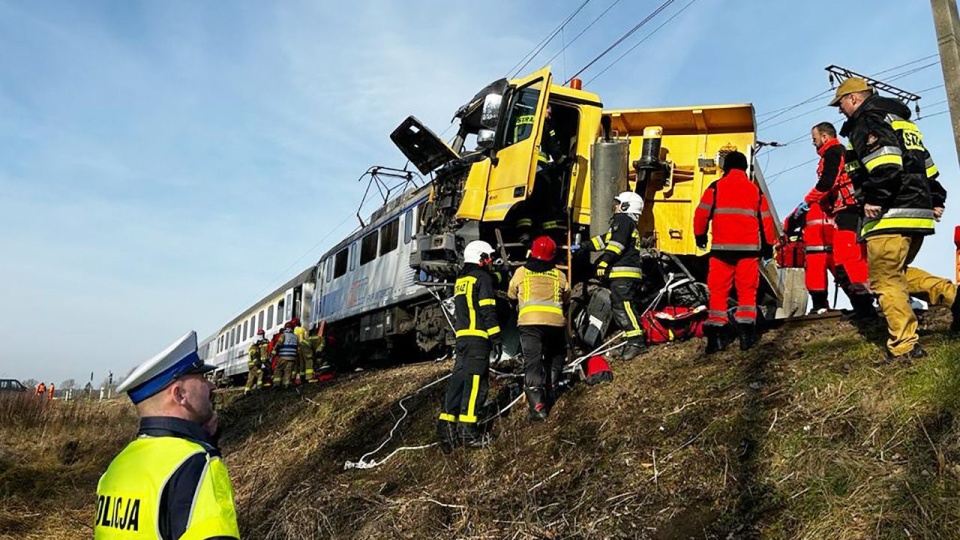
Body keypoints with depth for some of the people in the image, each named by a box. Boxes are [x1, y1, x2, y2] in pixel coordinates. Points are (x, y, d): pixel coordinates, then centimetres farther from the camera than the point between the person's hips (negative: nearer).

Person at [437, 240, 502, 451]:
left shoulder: (460, 280, 22)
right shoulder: (482, 278, -4)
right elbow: (488, 310, -12)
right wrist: (496, 338, -11)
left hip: (462, 336, 8)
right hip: (478, 337, -8)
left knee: (459, 379, 8)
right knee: (475, 381, -9)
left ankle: (446, 424, 5)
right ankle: (468, 429, -13)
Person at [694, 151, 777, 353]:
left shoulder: (716, 187, 3)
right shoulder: (755, 189, 10)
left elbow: (701, 214, 0)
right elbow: (765, 220, 12)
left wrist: (700, 236, 17)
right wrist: (768, 244, 23)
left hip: (721, 248, -1)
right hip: (748, 248, 1)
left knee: (718, 290, 2)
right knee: (747, 290, 8)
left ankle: (715, 334, -2)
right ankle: (746, 333, 5)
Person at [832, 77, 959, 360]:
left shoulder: (866, 121, -4)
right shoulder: (901, 120, 27)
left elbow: (885, 160, -22)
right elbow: (927, 162, 26)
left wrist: (875, 198, -23)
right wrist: (936, 199, 26)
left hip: (891, 214, -10)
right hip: (919, 211, 10)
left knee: (885, 280, -5)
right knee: (898, 272, 21)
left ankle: (905, 346, -6)